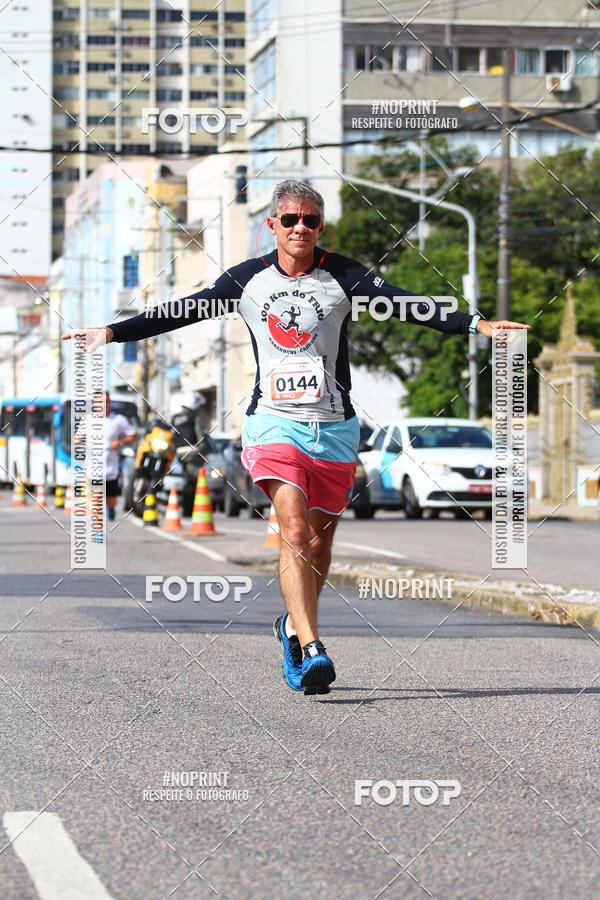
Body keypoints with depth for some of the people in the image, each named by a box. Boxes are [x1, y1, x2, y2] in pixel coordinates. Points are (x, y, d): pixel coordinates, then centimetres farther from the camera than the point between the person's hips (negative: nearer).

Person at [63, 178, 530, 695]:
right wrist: (114, 332, 4)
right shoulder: (248, 279, 5)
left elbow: (407, 304, -9)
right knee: (294, 529, -19)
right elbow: (183, 312, 9)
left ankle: (295, 624, 35)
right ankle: (310, 650, -26)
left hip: (335, 425, 1)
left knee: (320, 539, 9)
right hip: (275, 421, -1)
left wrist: (474, 324, -20)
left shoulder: (341, 275, 0)